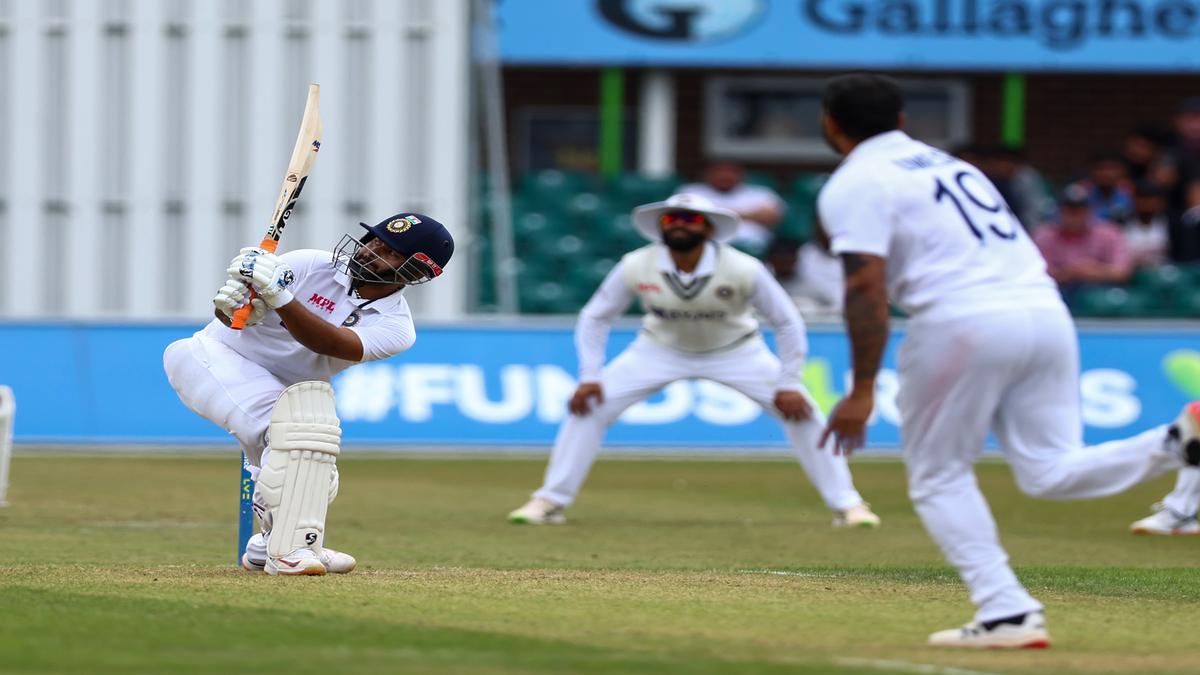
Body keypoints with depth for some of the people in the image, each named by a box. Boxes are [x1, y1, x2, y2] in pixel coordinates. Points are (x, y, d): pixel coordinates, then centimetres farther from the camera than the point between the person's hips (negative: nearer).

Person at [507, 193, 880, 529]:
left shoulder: (744, 269, -29)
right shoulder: (636, 267, -25)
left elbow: (787, 322, -17)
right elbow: (595, 318, -10)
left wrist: (788, 384, -21)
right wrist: (590, 376, -18)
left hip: (736, 349, -1)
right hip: (660, 348, 1)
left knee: (799, 410, -16)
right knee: (590, 406, -14)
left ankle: (846, 505, -3)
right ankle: (550, 502, -1)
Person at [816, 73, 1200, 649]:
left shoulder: (853, 185, 2)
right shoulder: (946, 163, 27)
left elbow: (867, 287, -11)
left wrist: (861, 390, -12)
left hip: (965, 321, -7)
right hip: (1048, 314, 7)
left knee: (939, 480, 9)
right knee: (1052, 472, 5)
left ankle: (1006, 614, -3)